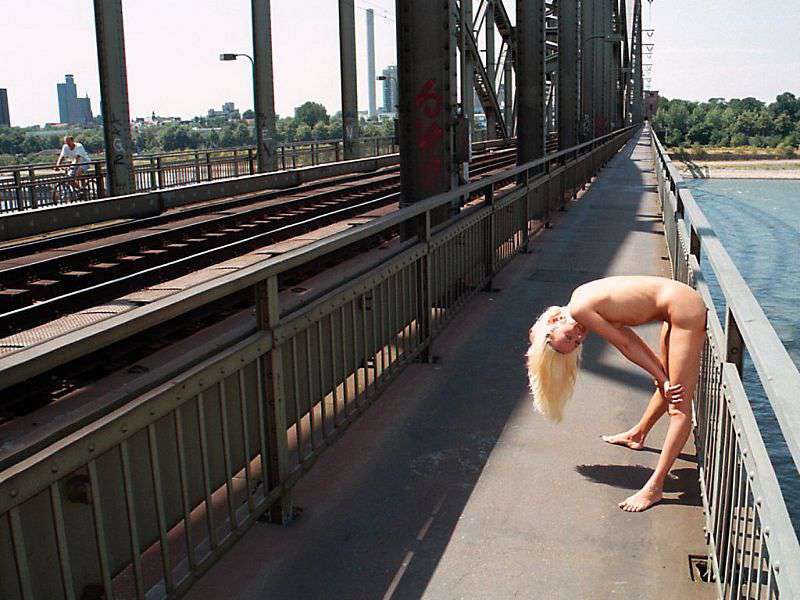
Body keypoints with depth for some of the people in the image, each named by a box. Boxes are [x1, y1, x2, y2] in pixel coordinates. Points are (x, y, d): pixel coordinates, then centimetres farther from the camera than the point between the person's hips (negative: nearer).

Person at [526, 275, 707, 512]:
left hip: (684, 308, -9)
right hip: (676, 311, 9)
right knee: (668, 387, 30)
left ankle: (655, 487, -9)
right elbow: (630, 339, 11)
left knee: (679, 407, -9)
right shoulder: (583, 301, 11)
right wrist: (662, 377, 6)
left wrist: (662, 379, 0)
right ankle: (637, 435, 51)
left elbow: (626, 344, -9)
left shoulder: (578, 309, -14)